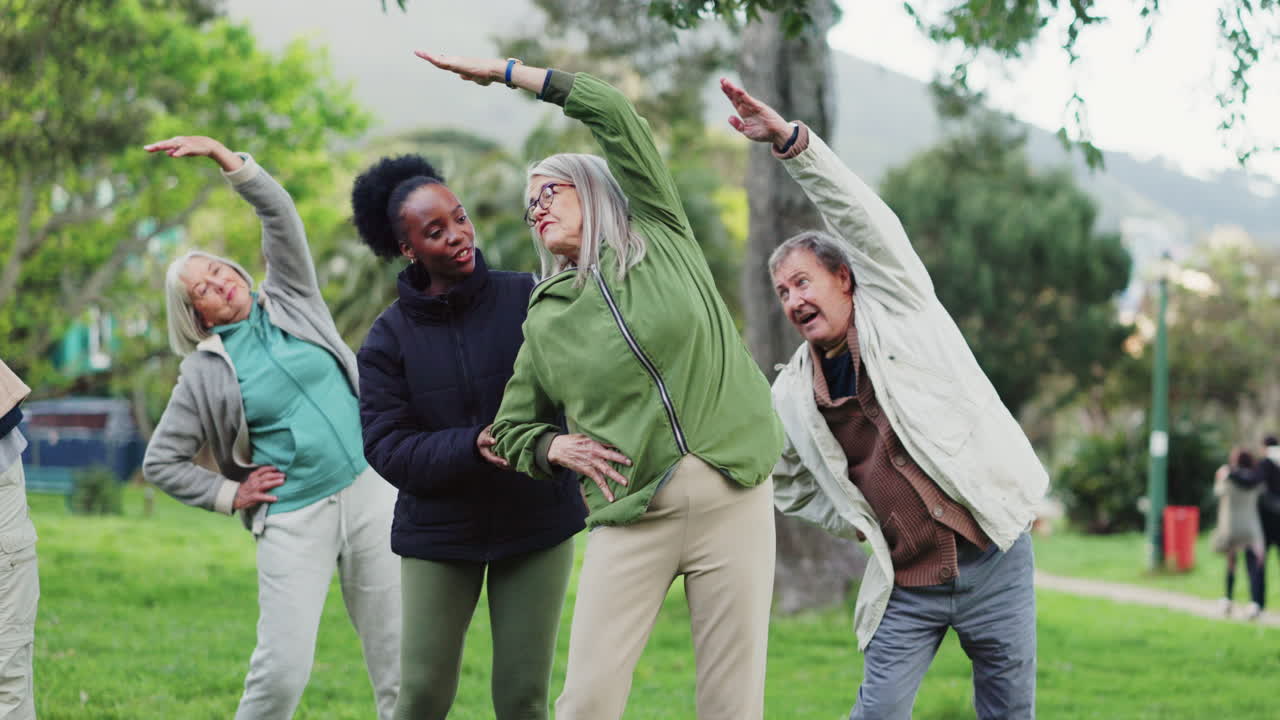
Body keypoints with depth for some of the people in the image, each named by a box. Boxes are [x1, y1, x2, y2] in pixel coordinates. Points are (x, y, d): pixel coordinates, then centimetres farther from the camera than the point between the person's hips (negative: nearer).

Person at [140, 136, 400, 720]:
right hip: (293, 518, -2)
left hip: (370, 494, 2)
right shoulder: (206, 373, 4)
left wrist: (220, 155, -10)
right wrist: (231, 495, 1)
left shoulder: (290, 301, 9)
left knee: (397, 657, 2)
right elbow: (160, 462, 7)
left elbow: (279, 214, -2)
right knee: (283, 669, -11)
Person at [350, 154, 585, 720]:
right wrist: (472, 447, -24)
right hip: (439, 531, 0)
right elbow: (386, 448, -9)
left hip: (536, 523, 0)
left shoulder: (528, 300, -7)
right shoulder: (389, 338, -4)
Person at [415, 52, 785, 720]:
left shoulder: (661, 240, 8)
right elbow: (513, 427, 21)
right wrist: (559, 447, -1)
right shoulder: (545, 321, 13)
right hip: (632, 516, 1)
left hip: (733, 499, -1)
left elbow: (612, 114, 0)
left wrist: (504, 71, 4)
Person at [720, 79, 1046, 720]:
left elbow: (859, 214, -15)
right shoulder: (791, 398, 7)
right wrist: (856, 521, 7)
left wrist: (789, 139, -25)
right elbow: (785, 482, 21)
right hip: (908, 587, 2)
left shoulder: (897, 307, -1)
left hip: (995, 555, -2)